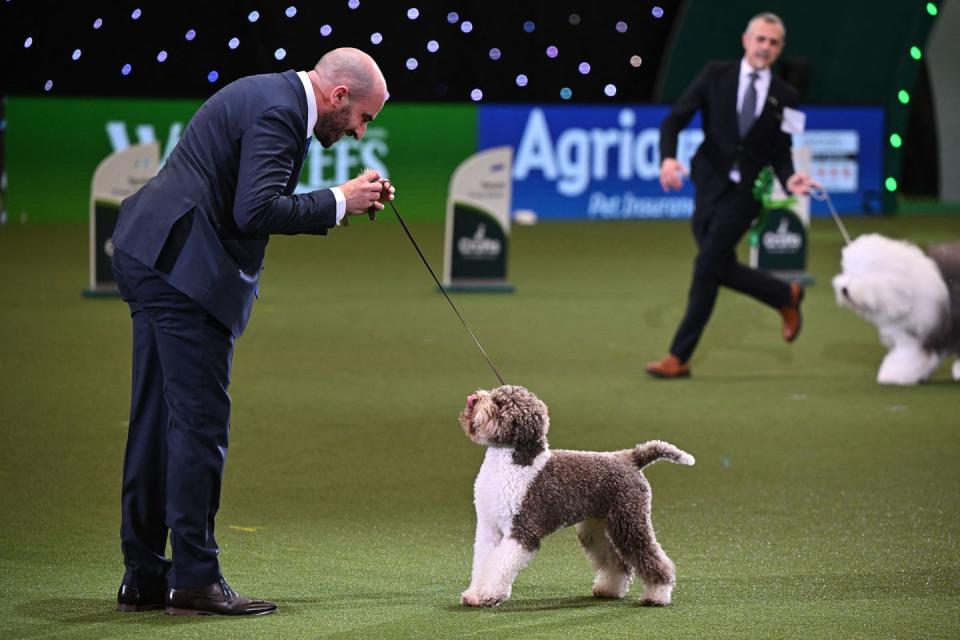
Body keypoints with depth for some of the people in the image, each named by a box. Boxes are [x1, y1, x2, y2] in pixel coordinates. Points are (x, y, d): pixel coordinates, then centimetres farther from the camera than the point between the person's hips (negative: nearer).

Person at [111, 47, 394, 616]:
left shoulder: (275, 98, 18)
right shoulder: (277, 111, -14)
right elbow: (256, 210, -23)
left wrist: (348, 199, 11)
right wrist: (339, 202, -13)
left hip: (153, 255, 11)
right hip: (184, 267, -11)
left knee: (158, 419, 12)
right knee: (201, 419, -7)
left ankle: (144, 577, 16)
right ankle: (195, 579, -5)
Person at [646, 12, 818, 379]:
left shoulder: (784, 96, 3)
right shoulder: (716, 76, 1)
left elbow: (780, 153, 9)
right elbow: (675, 119, -4)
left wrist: (789, 180, -12)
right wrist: (668, 157, -22)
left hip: (744, 193, -2)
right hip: (709, 184, 2)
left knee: (708, 267, -8)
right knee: (721, 269, 9)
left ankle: (679, 357, -2)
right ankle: (786, 296, 36)